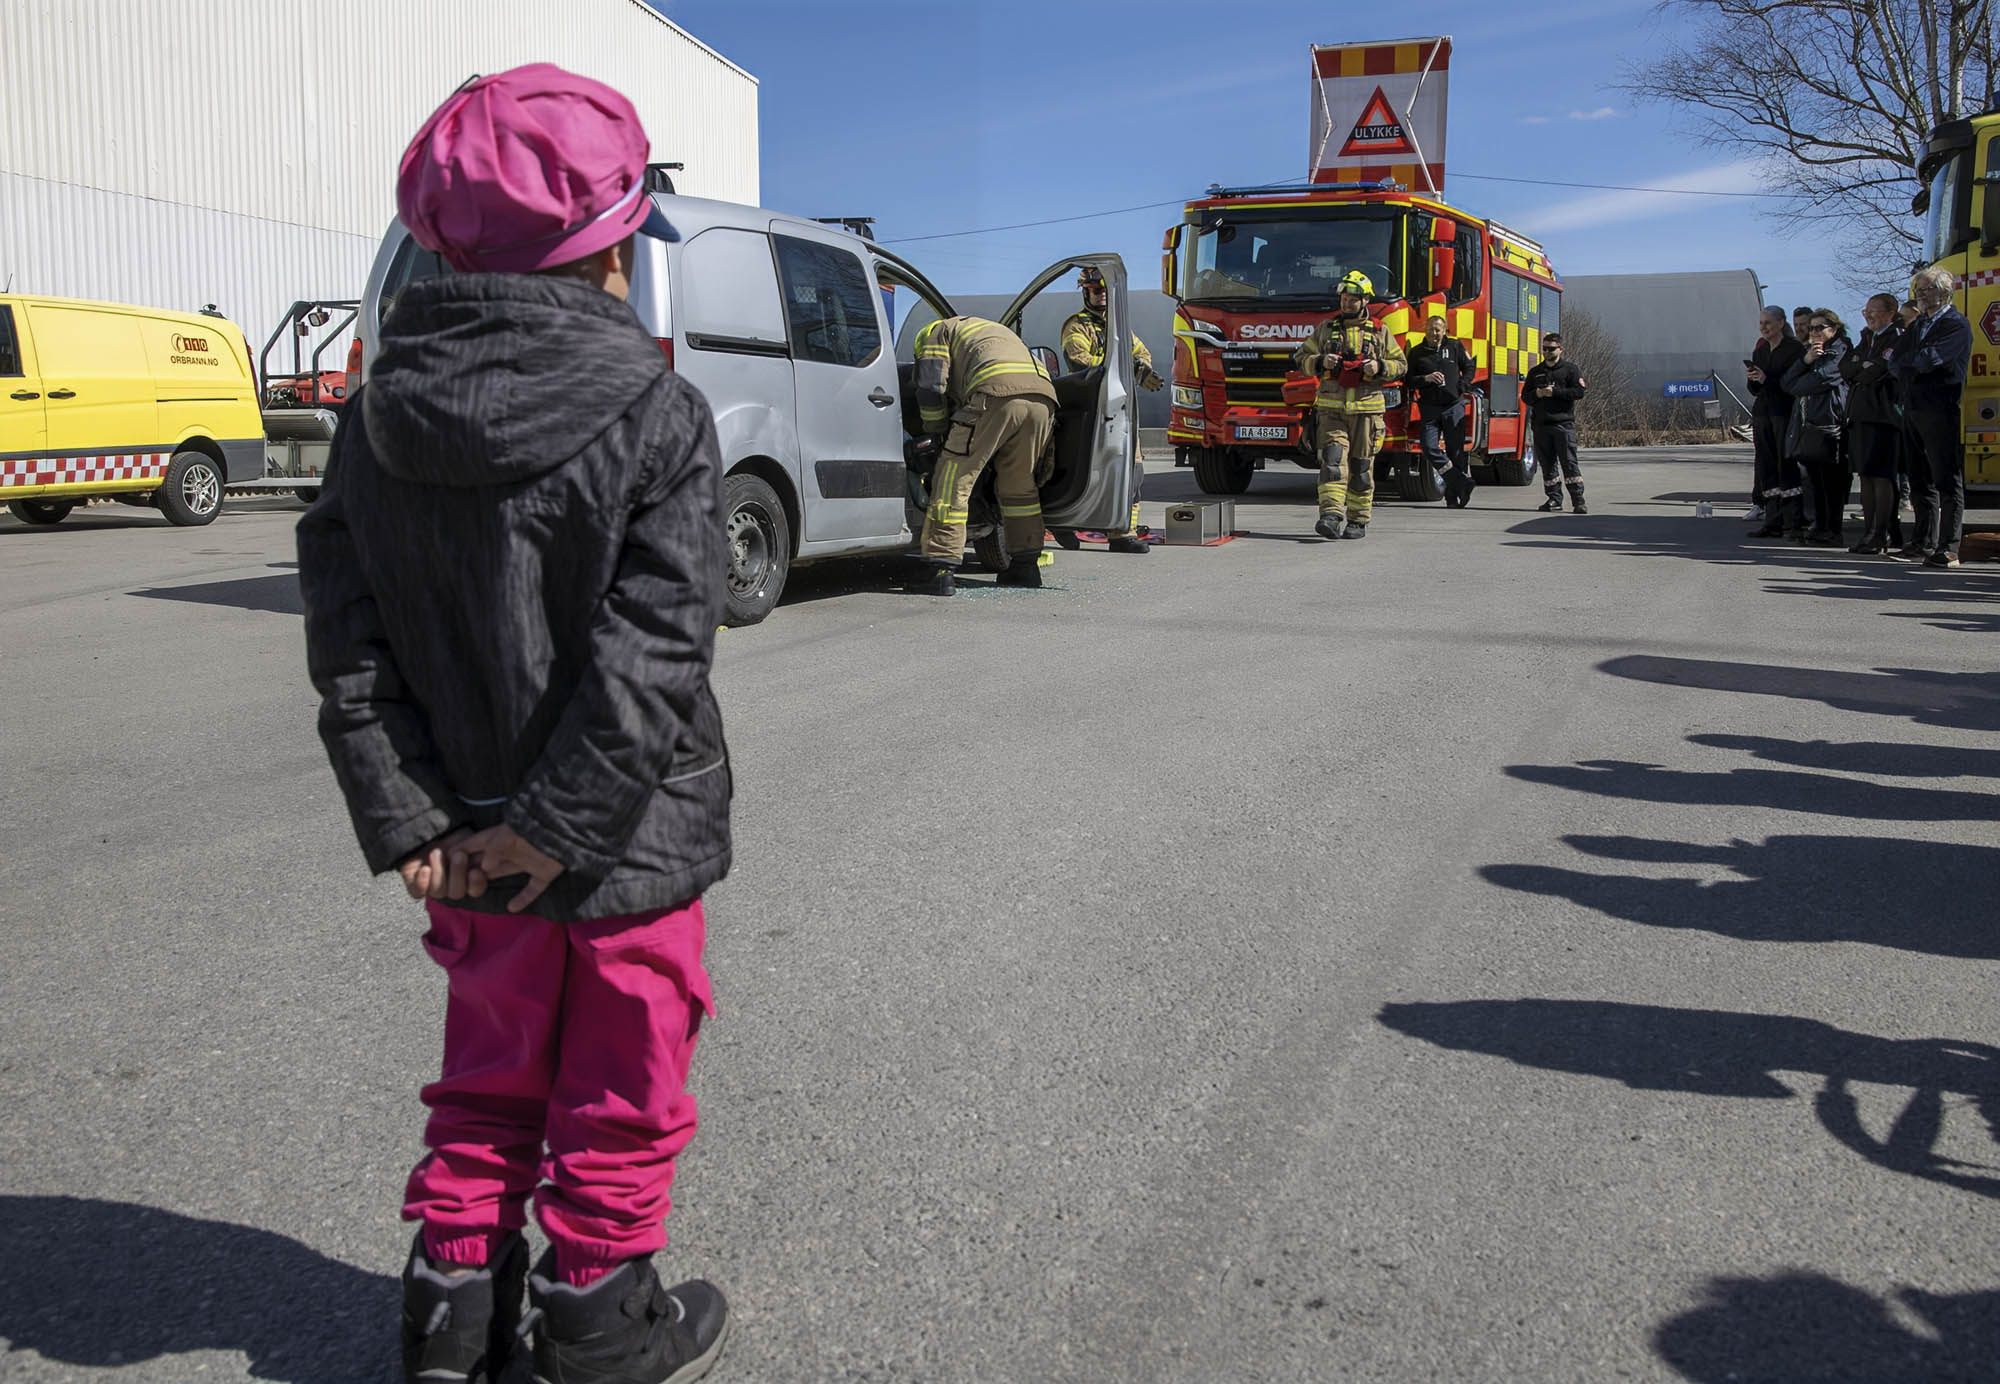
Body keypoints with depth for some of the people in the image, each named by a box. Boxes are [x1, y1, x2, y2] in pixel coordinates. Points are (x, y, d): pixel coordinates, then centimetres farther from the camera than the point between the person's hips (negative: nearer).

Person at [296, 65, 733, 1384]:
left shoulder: (383, 415, 0)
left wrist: (402, 819, -3)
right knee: (619, 1094, 14)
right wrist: (563, 822, -18)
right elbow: (654, 649, -23)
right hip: (629, 838, -4)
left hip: (477, 843, 5)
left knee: (489, 1082, 22)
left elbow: (349, 643, -4)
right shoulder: (656, 414, -15)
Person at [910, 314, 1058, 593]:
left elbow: (931, 388, 11)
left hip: (997, 392, -7)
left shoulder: (934, 331, 25)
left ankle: (941, 570, -5)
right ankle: (1026, 566, 25)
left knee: (953, 481, 0)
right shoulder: (998, 332, 46)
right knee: (1019, 485, 22)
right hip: (1043, 395, 7)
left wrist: (938, 435, 23)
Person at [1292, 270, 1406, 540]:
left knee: (1361, 466, 3)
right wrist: (1320, 362, -9)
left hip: (1366, 409, 0)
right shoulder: (1325, 329, 12)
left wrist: (1380, 367, -8)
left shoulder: (1379, 332, 10)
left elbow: (1400, 364, 12)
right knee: (1332, 459, -15)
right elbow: (1300, 360, 12)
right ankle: (1331, 516, -23)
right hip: (1331, 408, 0)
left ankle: (1358, 521, 12)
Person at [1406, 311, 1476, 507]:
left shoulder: (1455, 346, 8)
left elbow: (1469, 368, 14)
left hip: (1454, 406, 0)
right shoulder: (1417, 352, 8)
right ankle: (1461, 483, -12)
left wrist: (1461, 389, -1)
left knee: (1456, 450, 0)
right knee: (1430, 448, -16)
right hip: (1429, 408, 0)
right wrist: (1426, 378, -13)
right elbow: (1409, 379, 6)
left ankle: (1453, 495, 6)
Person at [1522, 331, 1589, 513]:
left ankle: (1578, 500, -11)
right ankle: (1554, 499, 11)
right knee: (1548, 464, 5)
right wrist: (1537, 394, -5)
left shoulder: (1570, 369, 5)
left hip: (1563, 423, -5)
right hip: (1541, 424, 5)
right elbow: (1525, 396, 16)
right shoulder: (1535, 371, 17)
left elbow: (1579, 391, -6)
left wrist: (1554, 392, -12)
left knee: (1569, 462, -10)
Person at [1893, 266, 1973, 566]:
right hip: (1915, 411, 8)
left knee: (1947, 482, -7)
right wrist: (1909, 371, -5)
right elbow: (1896, 364, 15)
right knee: (1922, 481, 13)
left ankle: (1948, 549, -9)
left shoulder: (1957, 325, -6)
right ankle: (1924, 542, 20)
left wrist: (1902, 362, 0)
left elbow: (1928, 360, -16)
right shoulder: (1917, 325, 20)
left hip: (1942, 412, -8)